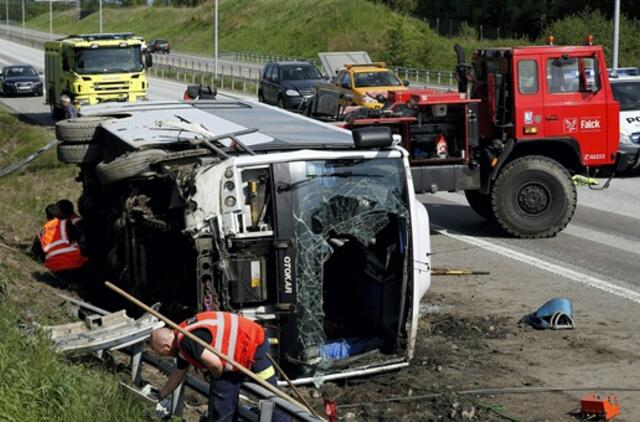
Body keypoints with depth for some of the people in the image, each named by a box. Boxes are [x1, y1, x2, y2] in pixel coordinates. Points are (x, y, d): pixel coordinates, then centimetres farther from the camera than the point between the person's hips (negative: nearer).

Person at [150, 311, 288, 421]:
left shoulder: (187, 340, -28)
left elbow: (215, 363, -36)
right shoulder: (182, 341, 5)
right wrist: (161, 395, 33)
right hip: (234, 358, 10)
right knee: (220, 396, 6)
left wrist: (216, 377, -11)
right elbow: (179, 372, 22)